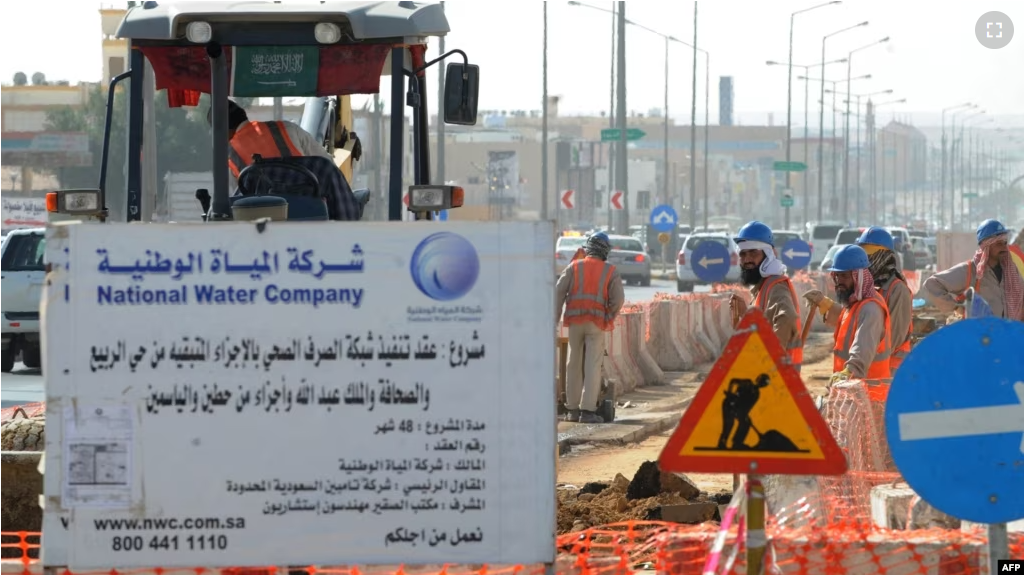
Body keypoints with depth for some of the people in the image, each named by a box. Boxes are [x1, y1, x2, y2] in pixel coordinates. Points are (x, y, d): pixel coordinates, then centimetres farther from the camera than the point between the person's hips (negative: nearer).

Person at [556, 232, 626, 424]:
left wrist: (555, 317, 0)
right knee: (593, 366, -2)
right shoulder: (610, 271, 3)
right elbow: (618, 299, -5)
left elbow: (559, 292, -2)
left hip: (575, 322, 2)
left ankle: (573, 409, 11)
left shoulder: (574, 267, 6)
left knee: (574, 365, 9)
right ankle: (588, 410, -9)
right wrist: (610, 318, 10)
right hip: (597, 323, -2)